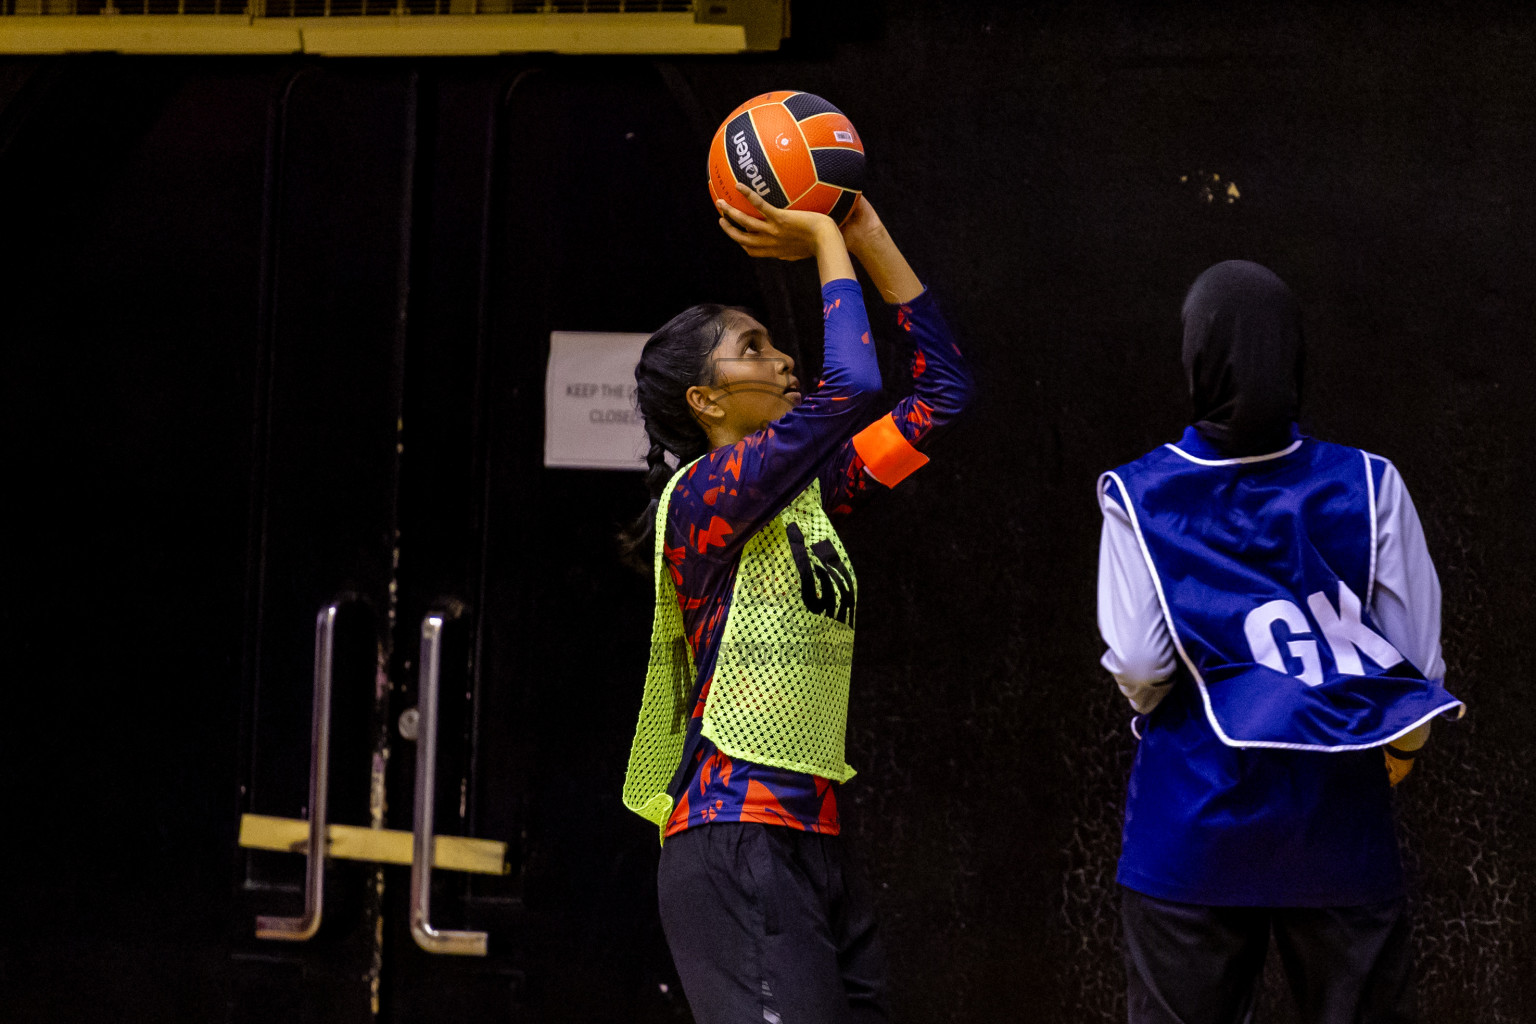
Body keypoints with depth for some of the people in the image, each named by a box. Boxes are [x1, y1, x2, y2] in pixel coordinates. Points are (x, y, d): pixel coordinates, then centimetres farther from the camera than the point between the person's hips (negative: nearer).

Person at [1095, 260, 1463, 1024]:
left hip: (1194, 816, 0)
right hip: (1340, 818, 0)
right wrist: (1401, 747, 16)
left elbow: (1137, 665, -9)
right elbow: (1420, 659, -3)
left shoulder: (1140, 499, -5)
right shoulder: (1368, 487, -3)